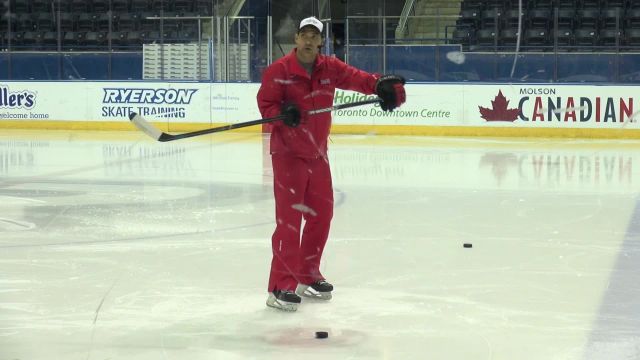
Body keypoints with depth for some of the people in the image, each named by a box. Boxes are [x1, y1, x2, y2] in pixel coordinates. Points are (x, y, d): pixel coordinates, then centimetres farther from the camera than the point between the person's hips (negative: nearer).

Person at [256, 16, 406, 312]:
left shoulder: (329, 68, 1)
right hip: (287, 153, -6)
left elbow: (355, 77, -13)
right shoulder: (279, 70, -11)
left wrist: (379, 85, -33)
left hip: (317, 153, 6)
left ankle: (307, 276, 29)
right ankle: (280, 287, -8)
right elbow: (265, 103, -9)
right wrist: (282, 113, -30)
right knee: (289, 218, -11)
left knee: (321, 214, 13)